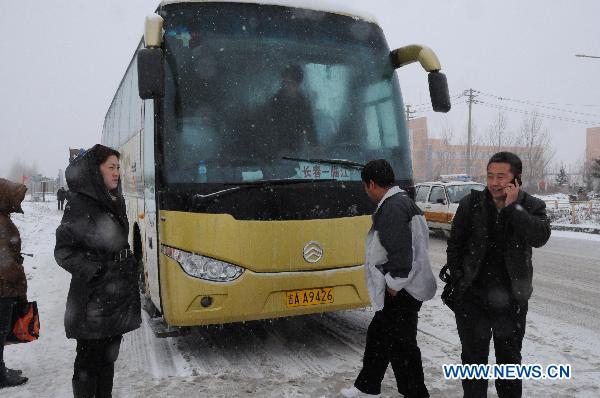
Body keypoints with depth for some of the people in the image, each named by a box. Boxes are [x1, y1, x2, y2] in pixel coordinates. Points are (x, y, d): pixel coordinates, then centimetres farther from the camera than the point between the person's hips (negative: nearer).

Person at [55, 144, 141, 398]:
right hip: (92, 299, -7)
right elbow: (63, 251, -12)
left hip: (118, 295, 7)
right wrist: (96, 272, -18)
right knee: (89, 359, 5)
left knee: (108, 357, 17)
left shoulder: (115, 202, 11)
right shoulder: (79, 204, -11)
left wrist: (130, 269, 12)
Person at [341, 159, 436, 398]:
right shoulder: (402, 201, 13)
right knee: (377, 335, 21)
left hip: (400, 293, -11)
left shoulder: (392, 208, -20)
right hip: (400, 289, 11)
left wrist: (394, 285, -15)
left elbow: (401, 252, -27)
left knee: (401, 345, 1)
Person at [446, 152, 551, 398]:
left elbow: (540, 237, -23)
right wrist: (458, 280, 0)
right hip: (472, 295, 0)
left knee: (509, 356, 19)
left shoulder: (532, 206, -4)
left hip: (511, 297, 1)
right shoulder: (471, 204, -5)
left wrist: (513, 207, -24)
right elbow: (454, 244, 2)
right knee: (474, 356, 10)